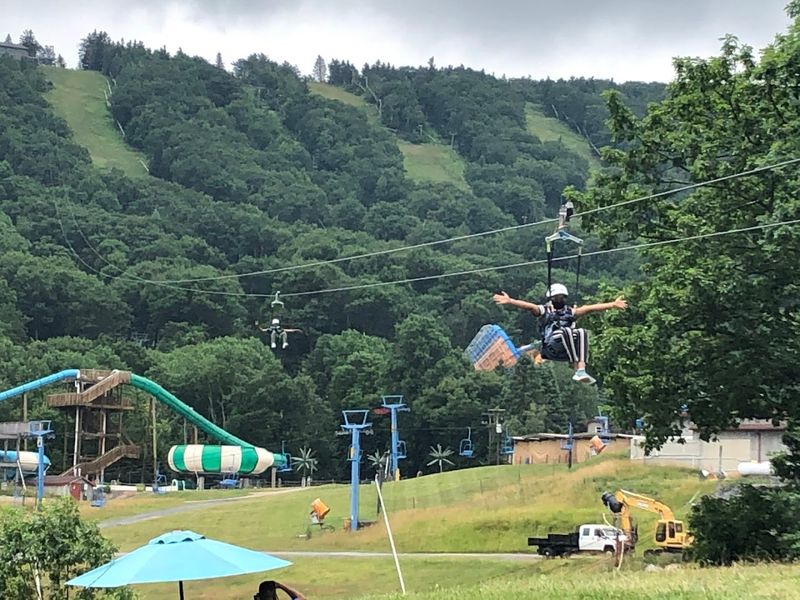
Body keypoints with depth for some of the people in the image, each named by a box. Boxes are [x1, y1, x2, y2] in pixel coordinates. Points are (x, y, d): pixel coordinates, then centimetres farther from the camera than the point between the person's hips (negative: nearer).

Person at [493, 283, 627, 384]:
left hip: (567, 351, 3)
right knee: (566, 331, -31)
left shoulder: (570, 312, 27)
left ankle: (581, 370, -42)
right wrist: (509, 300, -17)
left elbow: (590, 308, 18)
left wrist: (613, 304, 9)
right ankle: (577, 369, -40)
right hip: (550, 349, -3)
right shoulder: (544, 310, 18)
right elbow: (529, 306, 1)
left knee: (581, 333, -25)